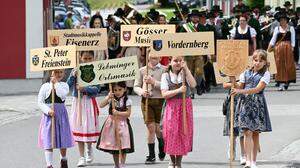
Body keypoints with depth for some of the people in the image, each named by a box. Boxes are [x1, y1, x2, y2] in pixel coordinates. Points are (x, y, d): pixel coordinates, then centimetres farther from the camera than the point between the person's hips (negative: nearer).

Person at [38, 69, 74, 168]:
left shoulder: (64, 85, 2)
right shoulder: (45, 86, -1)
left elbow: (62, 94, -20)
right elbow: (40, 102, -2)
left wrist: (56, 83, -13)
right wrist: (48, 110, -16)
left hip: (61, 114, 2)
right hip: (49, 115, -2)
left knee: (63, 140, 11)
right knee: (48, 141, -7)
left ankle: (64, 160, 35)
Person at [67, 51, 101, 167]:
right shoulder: (76, 71, 2)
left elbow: (97, 89, -11)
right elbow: (68, 85, -2)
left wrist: (84, 89, -23)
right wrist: (73, 76, -18)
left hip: (89, 102, -2)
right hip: (78, 102, 2)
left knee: (89, 127, 0)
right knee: (78, 128, 2)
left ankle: (89, 149, 31)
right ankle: (82, 157, 7)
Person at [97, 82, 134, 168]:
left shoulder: (127, 101, -5)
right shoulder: (111, 99, 4)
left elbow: (128, 113, -11)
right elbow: (101, 105, -6)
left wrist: (118, 113, -21)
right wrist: (108, 97, -17)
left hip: (122, 124, -4)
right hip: (112, 124, 4)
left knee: (123, 146, -4)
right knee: (113, 145, 8)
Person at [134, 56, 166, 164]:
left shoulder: (164, 70, 0)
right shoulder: (142, 70, 9)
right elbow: (136, 86, 12)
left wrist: (153, 82, -17)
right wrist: (142, 92, -8)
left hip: (160, 101, -1)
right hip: (146, 101, 1)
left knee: (158, 128, 4)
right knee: (151, 127, -4)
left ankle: (162, 150, 34)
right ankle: (151, 155, 5)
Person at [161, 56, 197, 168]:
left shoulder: (185, 74, 6)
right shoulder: (166, 75, 2)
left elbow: (193, 85, -14)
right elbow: (164, 94, -7)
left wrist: (186, 69, -16)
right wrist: (179, 90, -19)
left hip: (185, 107, 1)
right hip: (171, 107, -1)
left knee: (183, 133, 0)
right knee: (171, 132, -2)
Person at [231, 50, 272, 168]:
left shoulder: (265, 74, 2)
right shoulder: (246, 73, 11)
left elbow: (258, 89, -11)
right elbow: (239, 87, 10)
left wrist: (241, 91, -21)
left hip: (257, 105, -1)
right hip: (245, 103, 1)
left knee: (256, 133, 4)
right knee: (247, 132, -9)